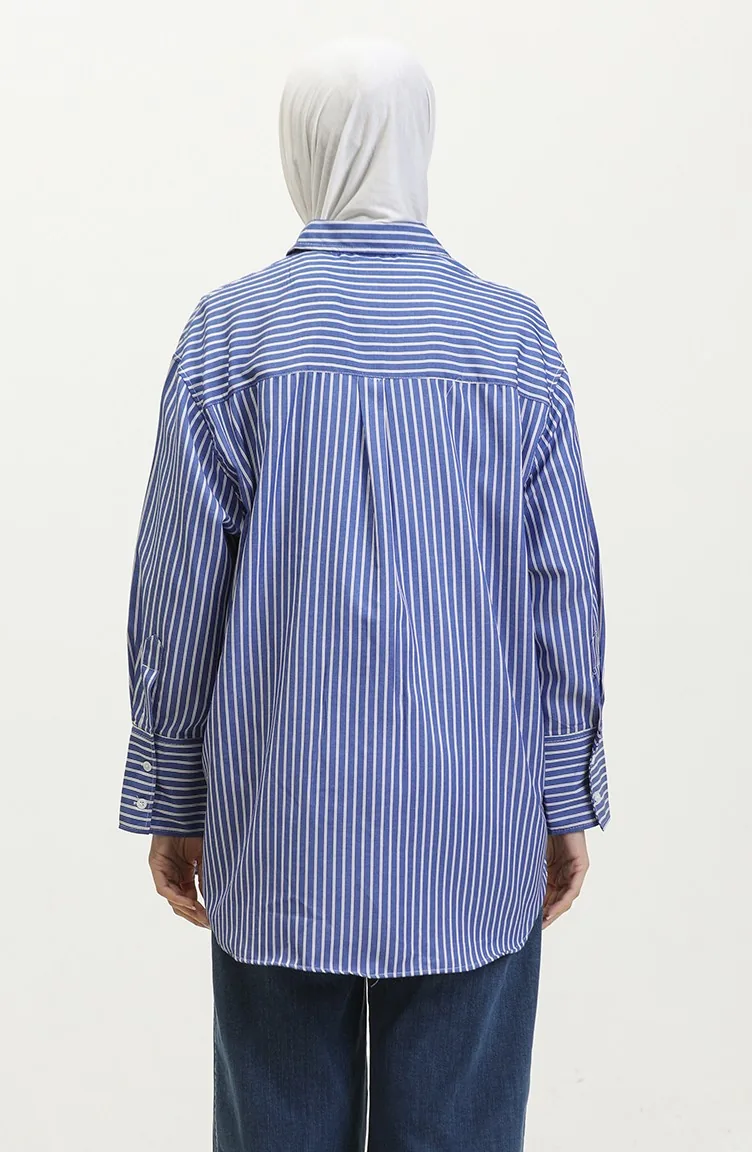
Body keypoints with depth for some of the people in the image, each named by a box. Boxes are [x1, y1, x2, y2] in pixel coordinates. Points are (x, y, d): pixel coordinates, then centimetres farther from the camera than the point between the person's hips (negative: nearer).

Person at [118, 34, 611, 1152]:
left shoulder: (231, 333, -4)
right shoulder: (515, 337, -1)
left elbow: (177, 596, -3)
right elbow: (565, 595, -1)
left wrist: (171, 802, 6)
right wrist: (566, 803, 8)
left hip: (280, 831, 0)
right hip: (474, 831, 1)